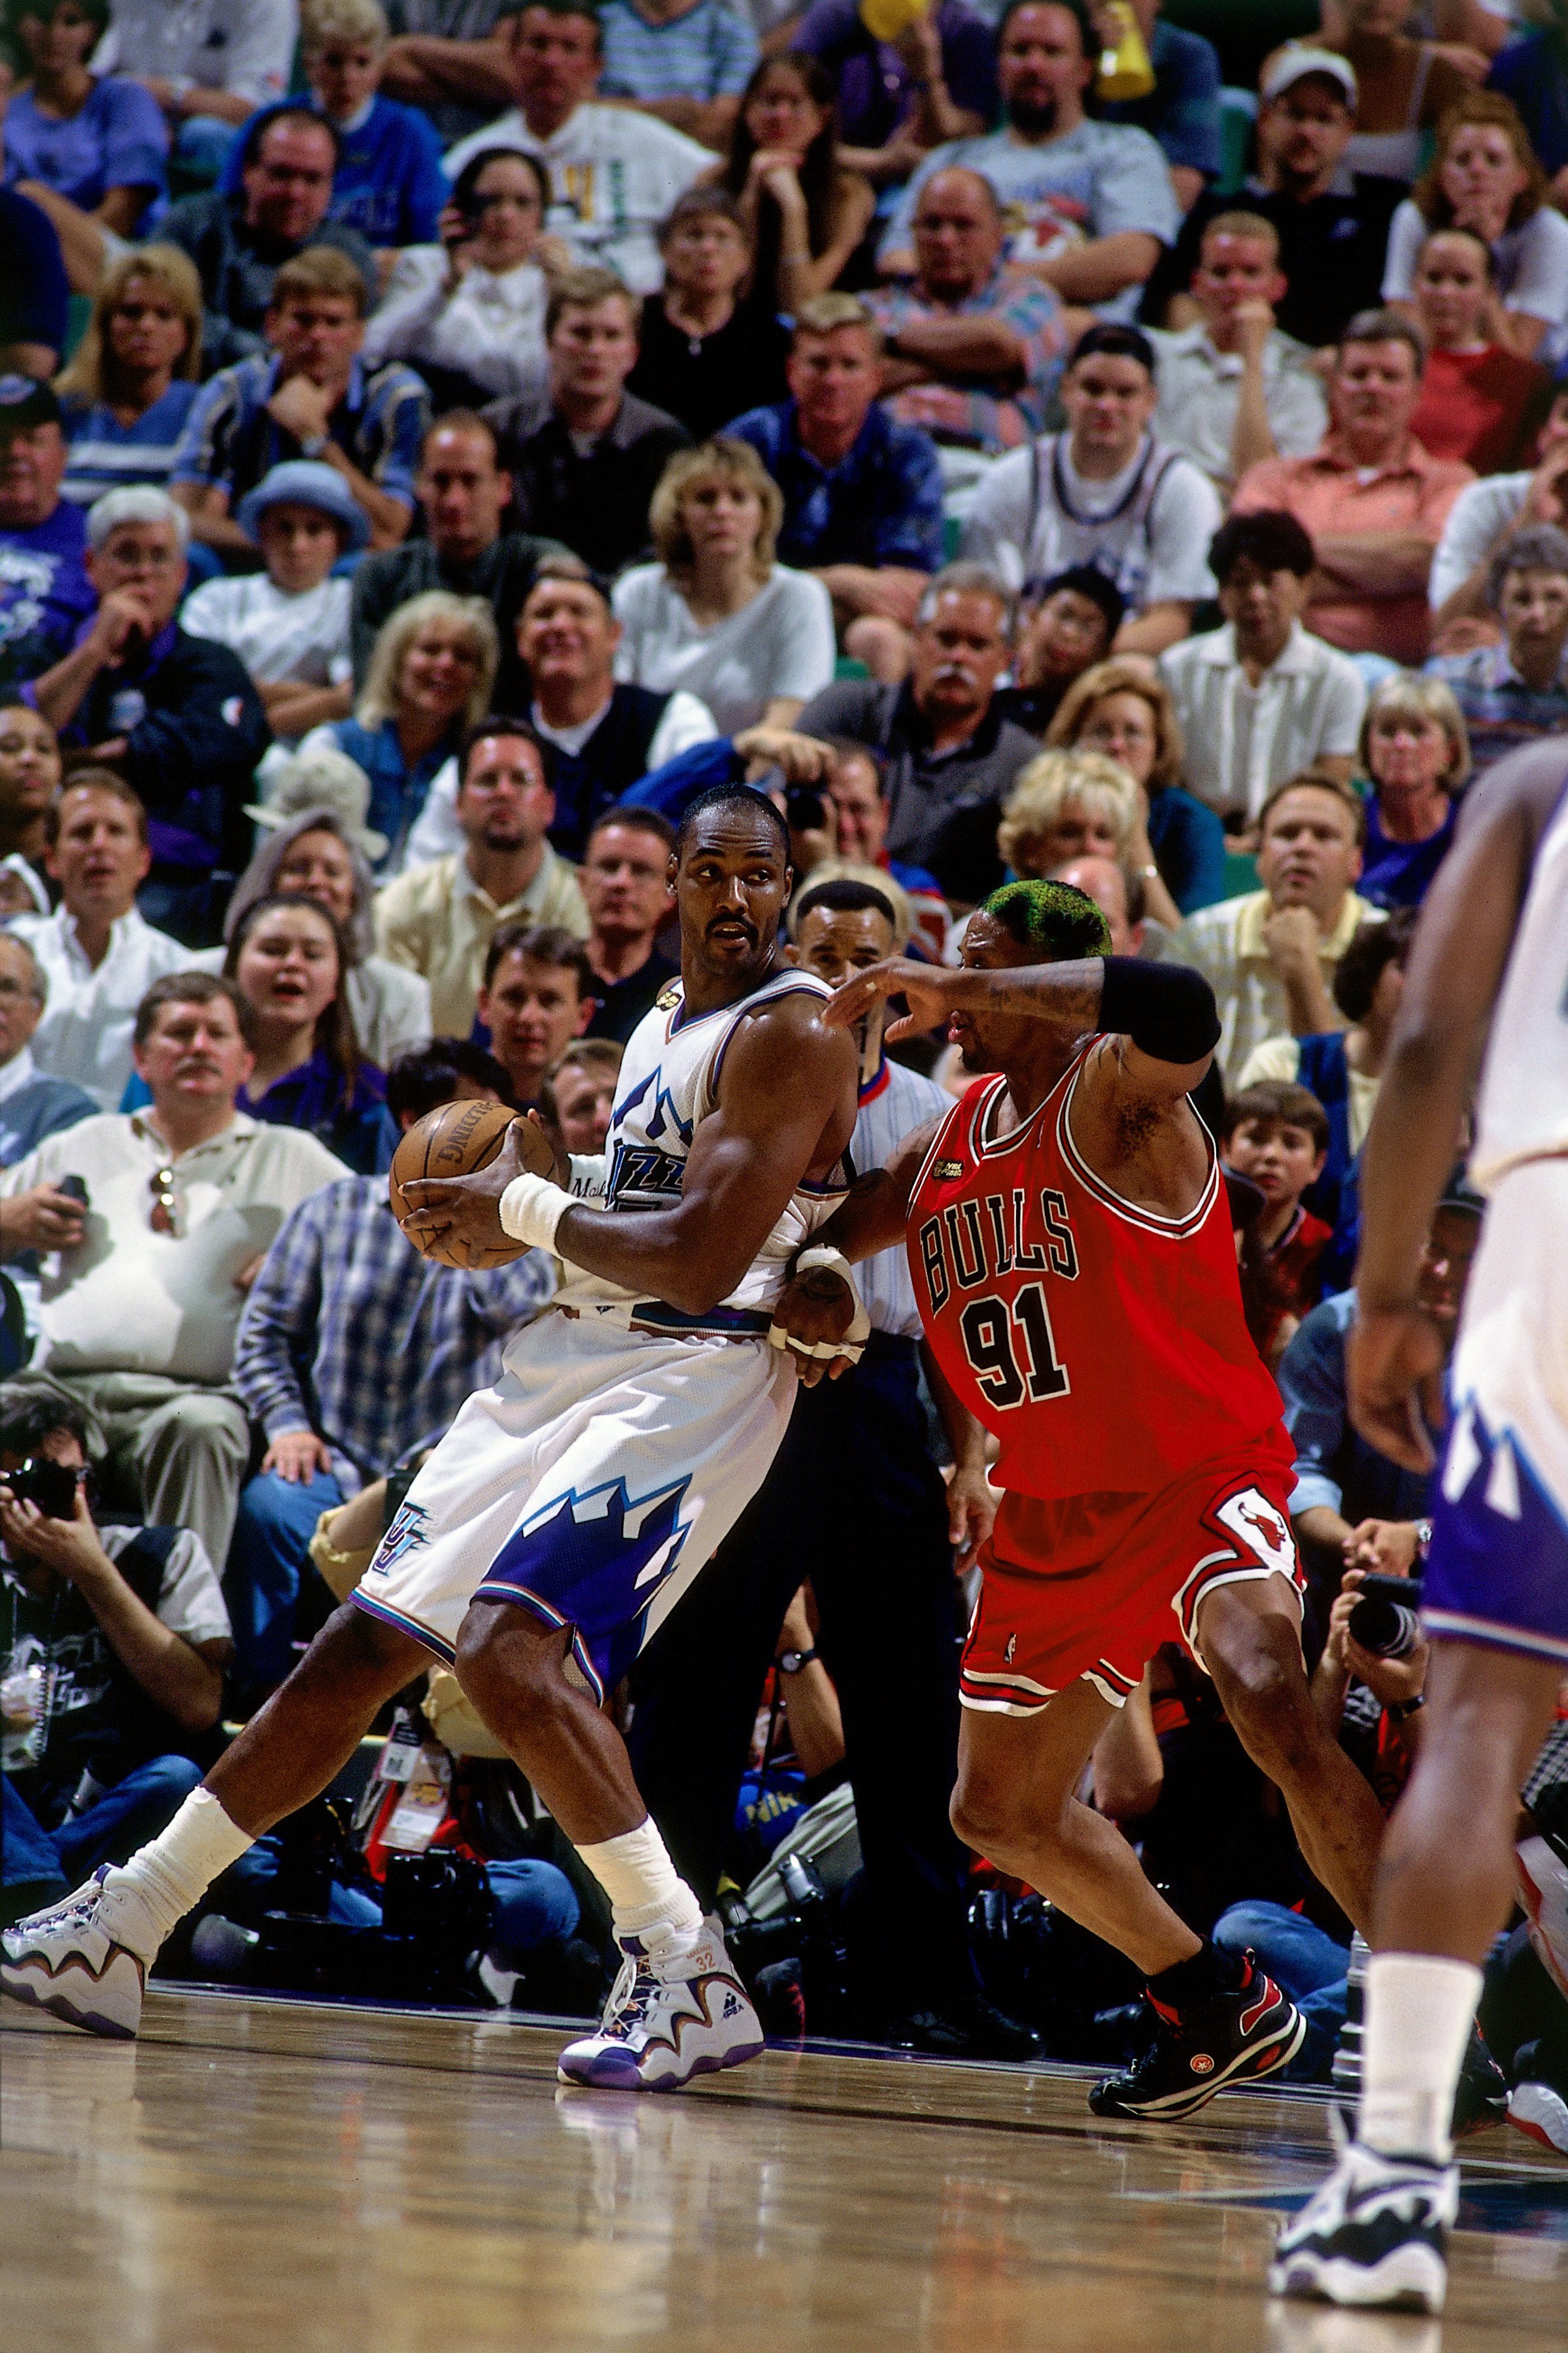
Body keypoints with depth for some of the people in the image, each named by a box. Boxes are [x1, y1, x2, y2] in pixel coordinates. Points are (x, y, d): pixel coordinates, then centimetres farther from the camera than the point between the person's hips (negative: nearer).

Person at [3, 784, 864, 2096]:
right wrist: (524, 1217, 11)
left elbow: (702, 1263, -22)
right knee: (364, 1645, 10)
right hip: (564, 1361, 9)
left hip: (689, 1377, -9)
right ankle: (124, 1929, 17)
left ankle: (688, 1976, -23)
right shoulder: (659, 1027, 16)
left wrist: (526, 1209, -10)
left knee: (512, 1644, -27)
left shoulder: (791, 1033, -13)